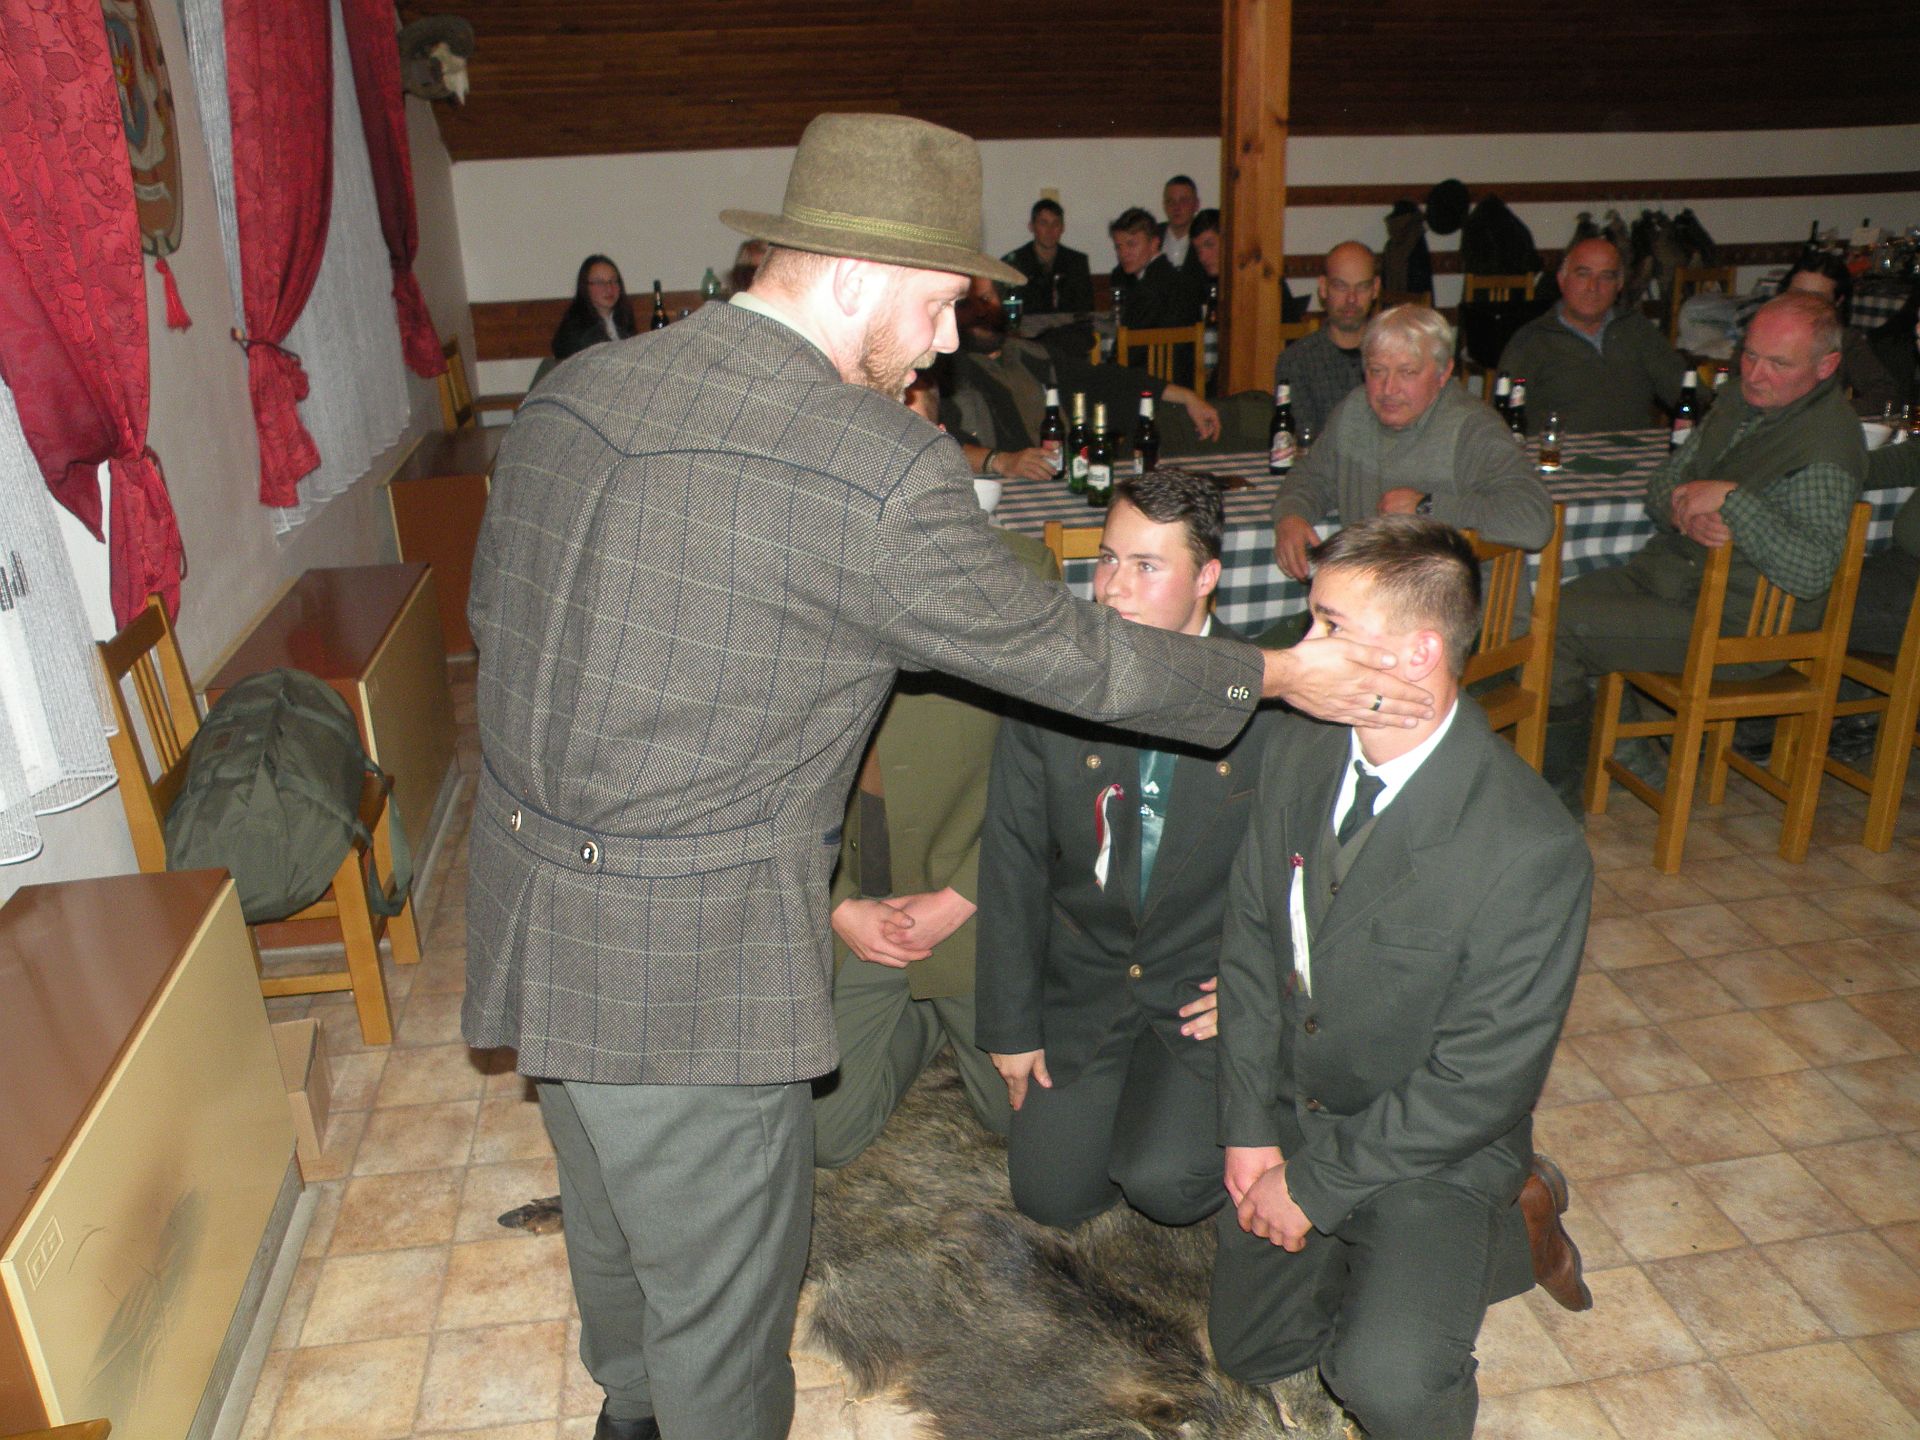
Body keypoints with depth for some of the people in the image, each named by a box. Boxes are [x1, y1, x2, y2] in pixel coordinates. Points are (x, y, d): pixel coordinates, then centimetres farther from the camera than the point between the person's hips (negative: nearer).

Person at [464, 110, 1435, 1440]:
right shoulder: (881, 471, -22)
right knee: (721, 1291, 17)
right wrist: (1274, 676, 3)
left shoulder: (576, 386, 1)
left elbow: (496, 607, 12)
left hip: (529, 914, 9)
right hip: (684, 965, -9)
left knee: (615, 1223, 32)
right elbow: (1063, 653, -11)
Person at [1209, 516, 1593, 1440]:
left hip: (1434, 1151, -5)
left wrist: (1320, 1184, -15)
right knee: (1251, 1351, 13)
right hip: (1292, 1112, 5)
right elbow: (1249, 937, -1)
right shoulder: (1299, 749, -10)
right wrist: (1249, 1126, -5)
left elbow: (1478, 1080, -21)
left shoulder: (1531, 852, -28)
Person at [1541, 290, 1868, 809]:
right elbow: (1661, 484, 11)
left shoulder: (1826, 447, -18)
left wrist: (1732, 500, -27)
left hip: (1735, 624, -9)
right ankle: (1620, 747, 11)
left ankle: (1558, 794, -2)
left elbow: (1811, 572, -27)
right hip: (1667, 571, 9)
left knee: (1558, 630, -20)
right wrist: (1685, 512, -12)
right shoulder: (1739, 402, 9)